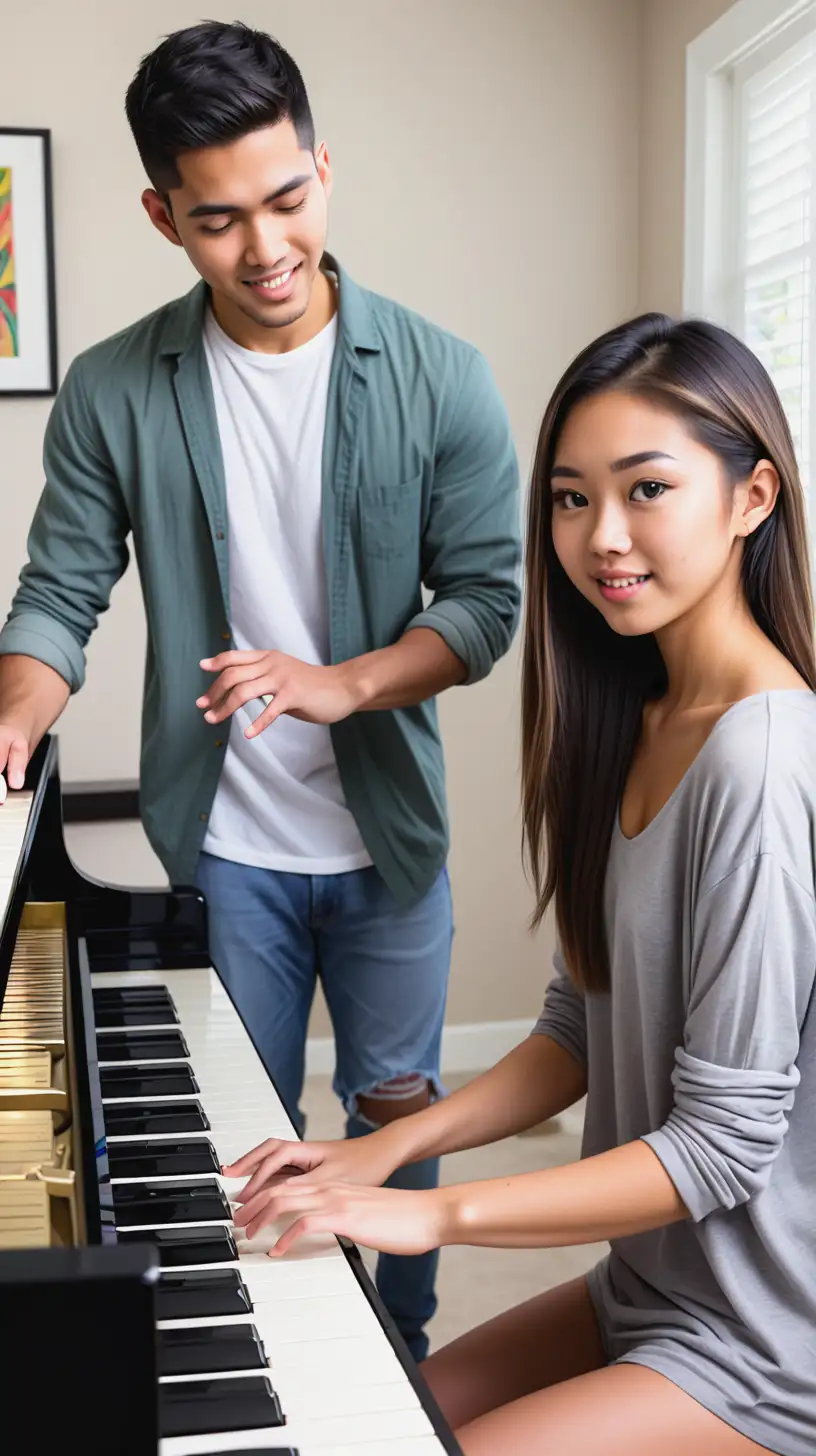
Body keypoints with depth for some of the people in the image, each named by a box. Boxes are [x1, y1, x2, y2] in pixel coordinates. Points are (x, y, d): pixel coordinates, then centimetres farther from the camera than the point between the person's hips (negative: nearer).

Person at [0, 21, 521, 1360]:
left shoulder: (441, 379, -8)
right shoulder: (112, 393, -5)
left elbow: (485, 600, -7)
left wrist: (338, 683, -23)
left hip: (388, 832, 0)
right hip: (220, 838, 0)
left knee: (397, 1108, 15)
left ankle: (405, 1352, 38)